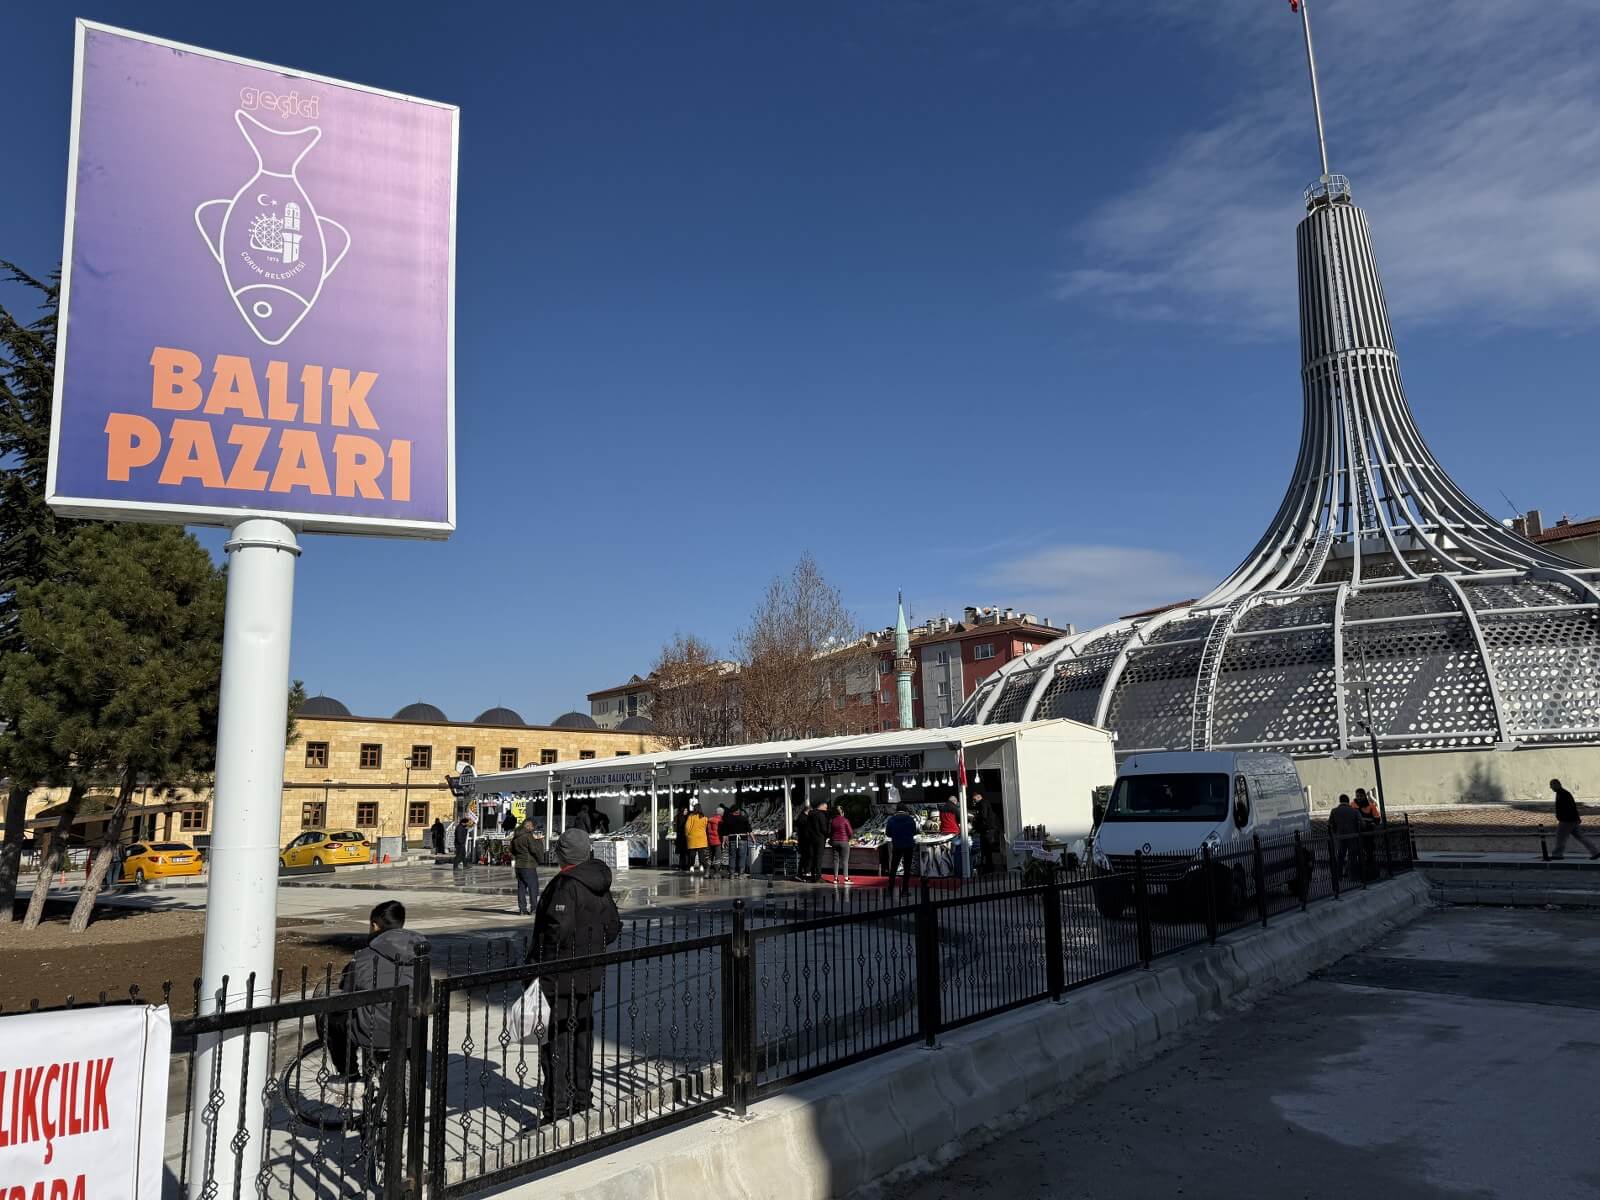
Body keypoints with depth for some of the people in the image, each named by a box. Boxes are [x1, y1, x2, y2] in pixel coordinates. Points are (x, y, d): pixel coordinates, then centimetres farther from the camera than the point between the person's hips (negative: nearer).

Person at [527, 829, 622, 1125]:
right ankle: (582, 1096, 30)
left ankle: (557, 1106, -1)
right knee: (582, 1032, 19)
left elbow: (558, 929, -26)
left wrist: (535, 959, -15)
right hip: (590, 974, 9)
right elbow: (613, 926, 13)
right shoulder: (599, 884, 7)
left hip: (562, 975, -9)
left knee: (557, 1039, -3)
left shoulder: (566, 885, -19)